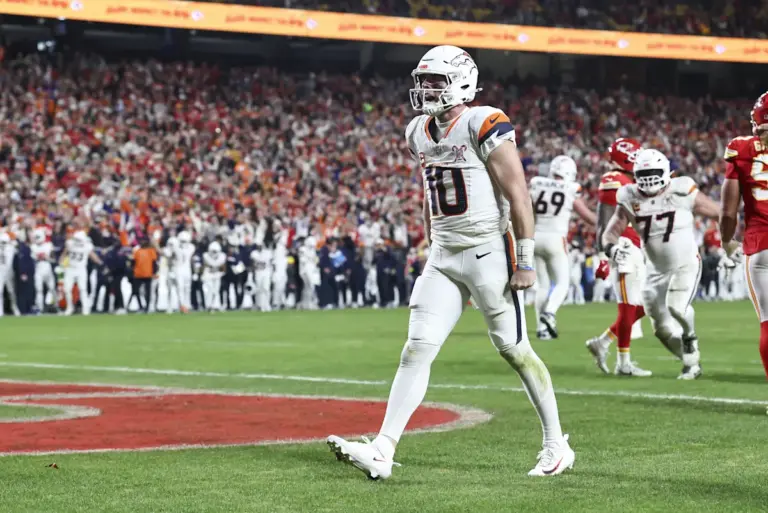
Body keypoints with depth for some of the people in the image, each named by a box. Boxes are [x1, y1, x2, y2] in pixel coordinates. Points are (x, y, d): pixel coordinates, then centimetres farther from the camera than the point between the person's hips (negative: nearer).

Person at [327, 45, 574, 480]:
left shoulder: (485, 126, -14)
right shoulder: (420, 133, 10)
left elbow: (518, 195, -15)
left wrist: (526, 260, -16)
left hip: (489, 252, -7)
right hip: (443, 258, 7)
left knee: (515, 350, 2)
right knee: (417, 351, -2)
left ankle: (558, 446, 17)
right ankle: (382, 452, -7)